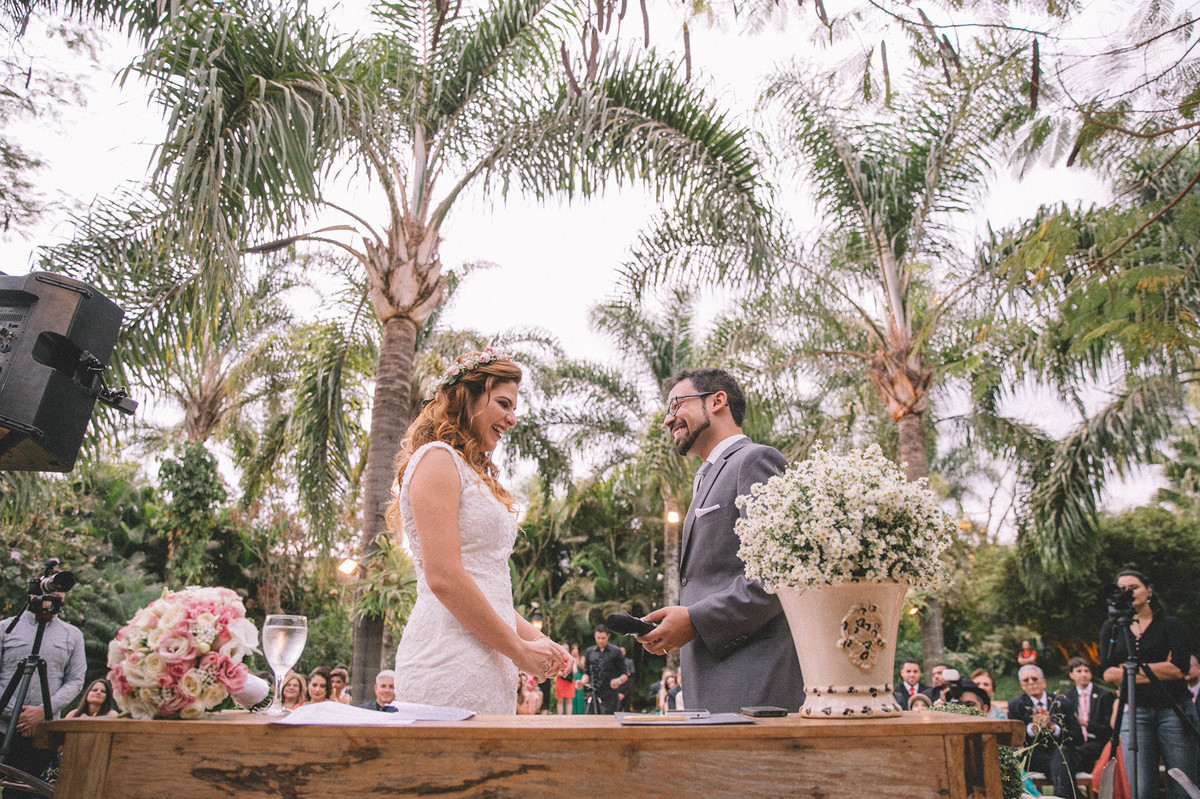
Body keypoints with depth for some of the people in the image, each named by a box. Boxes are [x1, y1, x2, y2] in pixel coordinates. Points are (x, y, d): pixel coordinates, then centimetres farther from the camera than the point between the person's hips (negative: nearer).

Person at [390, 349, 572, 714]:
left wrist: (537, 639, 11)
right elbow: (443, 577, -17)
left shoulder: (475, 474, 21)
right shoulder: (437, 458, -7)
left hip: (486, 667, 9)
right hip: (451, 666, -9)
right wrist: (518, 649, -11)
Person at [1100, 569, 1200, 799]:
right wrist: (1159, 671, -5)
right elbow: (1108, 673, 0)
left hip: (1173, 710, -1)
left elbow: (1179, 669, -9)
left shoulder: (1172, 625, 5)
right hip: (1134, 713, 2)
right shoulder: (1111, 628, 11)